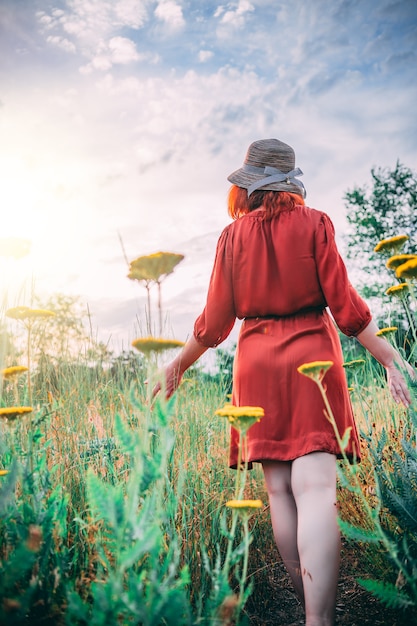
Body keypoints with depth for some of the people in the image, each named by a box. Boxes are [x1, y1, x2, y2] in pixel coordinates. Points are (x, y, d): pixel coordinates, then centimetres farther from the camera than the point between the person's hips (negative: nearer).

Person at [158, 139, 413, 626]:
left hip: (257, 361, 2)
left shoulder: (233, 235, 6)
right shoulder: (314, 223, 3)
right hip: (311, 354, -1)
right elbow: (344, 302, -4)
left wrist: (180, 362, 18)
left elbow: (216, 317, 5)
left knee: (279, 489, 8)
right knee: (315, 488, -8)